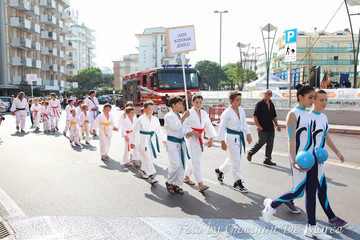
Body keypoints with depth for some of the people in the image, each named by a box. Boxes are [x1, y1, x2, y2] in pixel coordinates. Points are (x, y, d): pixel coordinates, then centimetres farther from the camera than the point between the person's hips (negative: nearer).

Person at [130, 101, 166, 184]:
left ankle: (142, 171, 37)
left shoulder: (155, 119, 4)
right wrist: (133, 143, -5)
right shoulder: (141, 119, -10)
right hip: (143, 141, -5)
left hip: (152, 141, 5)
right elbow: (135, 131, -6)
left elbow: (158, 130, 16)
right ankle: (151, 176, -2)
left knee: (147, 158, 14)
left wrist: (163, 139, 18)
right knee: (147, 159, -8)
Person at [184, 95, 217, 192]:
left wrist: (211, 139, 6)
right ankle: (200, 184, -12)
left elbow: (208, 126, 12)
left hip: (200, 139, 7)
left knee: (193, 159, 16)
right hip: (191, 138, -7)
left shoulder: (204, 113, 9)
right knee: (196, 161, -11)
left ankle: (186, 177, 36)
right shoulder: (189, 113, -9)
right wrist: (193, 132, -20)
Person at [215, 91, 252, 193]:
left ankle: (220, 170, 41)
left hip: (240, 137, 7)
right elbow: (222, 127, -11)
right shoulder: (227, 113, -15)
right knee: (236, 161, -4)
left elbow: (244, 124, 16)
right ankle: (238, 182, 9)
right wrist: (222, 142, -12)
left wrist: (248, 134, 6)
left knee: (233, 159, 18)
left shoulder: (241, 110, 5)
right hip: (231, 137, -7)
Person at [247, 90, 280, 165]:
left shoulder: (272, 105, 13)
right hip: (262, 128, -6)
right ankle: (250, 153, 18)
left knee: (270, 144, 5)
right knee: (261, 142, -4)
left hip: (271, 129, 6)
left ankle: (267, 160, 14)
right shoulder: (259, 104, -5)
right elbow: (255, 116, -9)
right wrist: (258, 126, -19)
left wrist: (277, 125, 9)